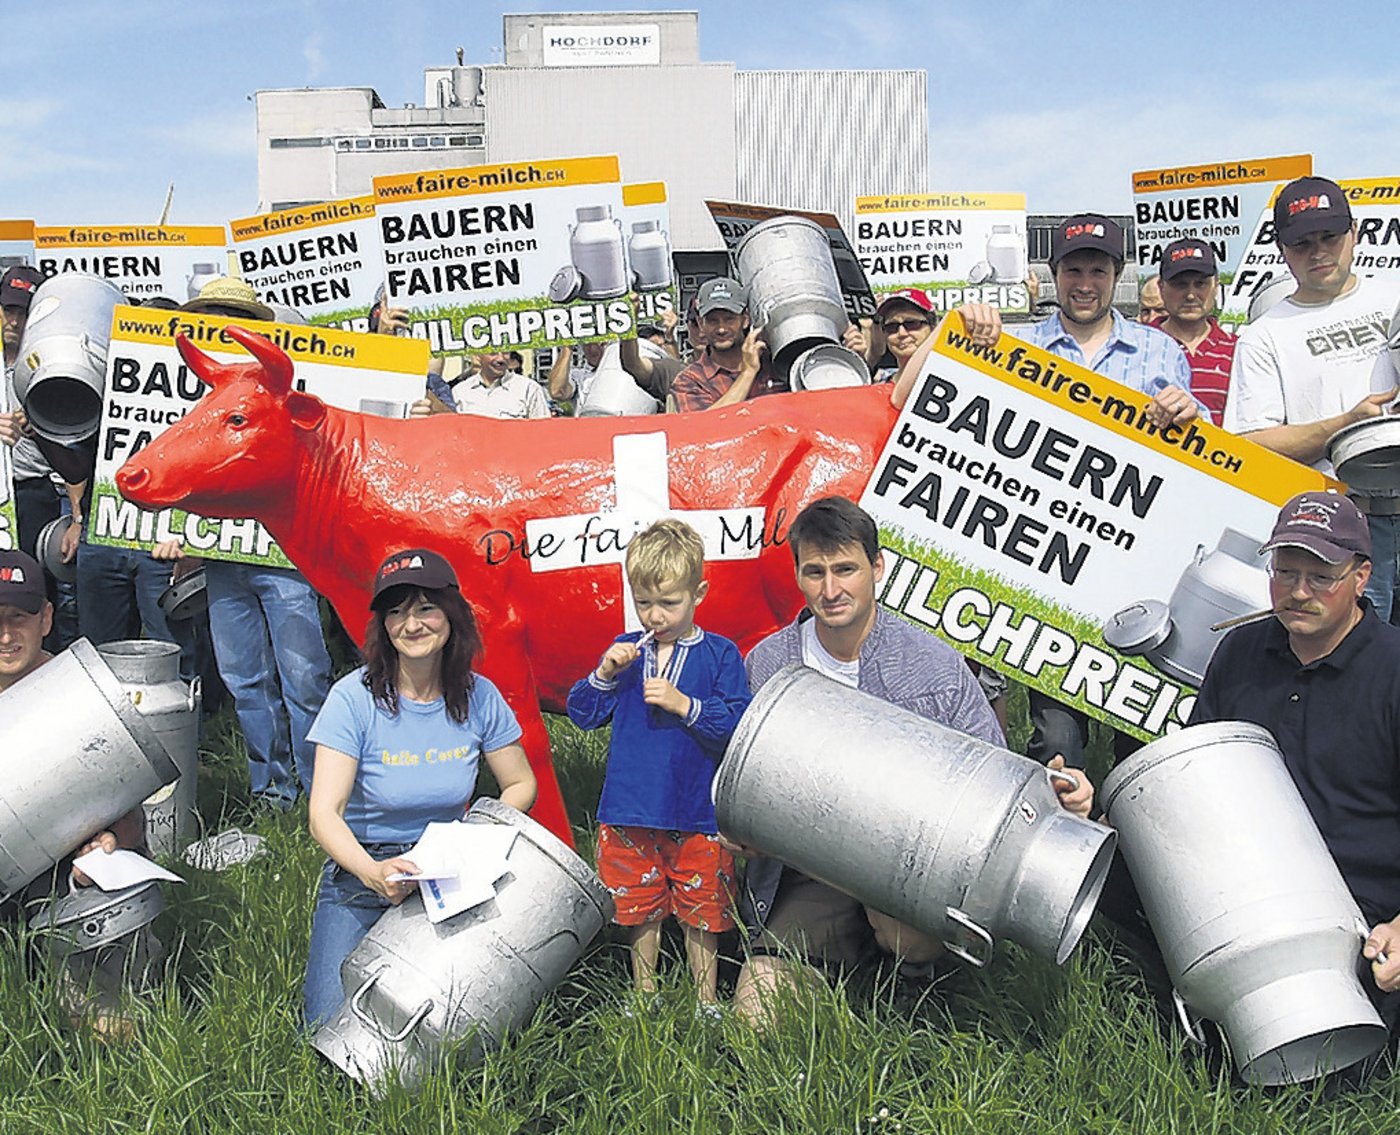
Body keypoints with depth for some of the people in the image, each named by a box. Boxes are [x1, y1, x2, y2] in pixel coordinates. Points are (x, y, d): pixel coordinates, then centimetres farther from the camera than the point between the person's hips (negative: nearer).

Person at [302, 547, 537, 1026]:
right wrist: (373, 873, -38)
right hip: (359, 873, -2)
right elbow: (324, 814, -20)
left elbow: (521, 785, 6)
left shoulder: (479, 697, -5)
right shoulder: (354, 698, -14)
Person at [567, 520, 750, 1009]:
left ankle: (705, 1001, 29)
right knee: (639, 909, 15)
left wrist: (684, 705, -21)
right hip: (629, 812, 3)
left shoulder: (720, 655, -3)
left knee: (701, 913, 10)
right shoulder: (625, 650, 5)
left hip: (697, 814, -2)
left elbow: (738, 725, -12)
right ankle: (643, 994, 35)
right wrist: (604, 675, -11)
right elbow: (582, 713, 5)